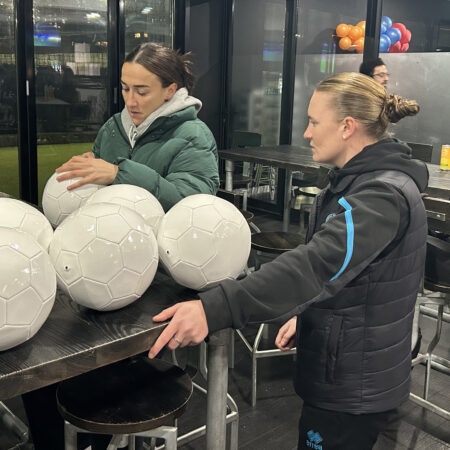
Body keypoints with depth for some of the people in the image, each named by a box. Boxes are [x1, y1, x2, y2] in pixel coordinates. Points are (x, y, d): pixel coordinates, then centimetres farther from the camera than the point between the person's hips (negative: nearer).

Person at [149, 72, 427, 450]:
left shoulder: (385, 195, -25)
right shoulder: (366, 180, 8)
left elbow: (317, 264, -39)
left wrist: (214, 310, -46)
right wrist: (306, 314, 10)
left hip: (353, 389, -9)